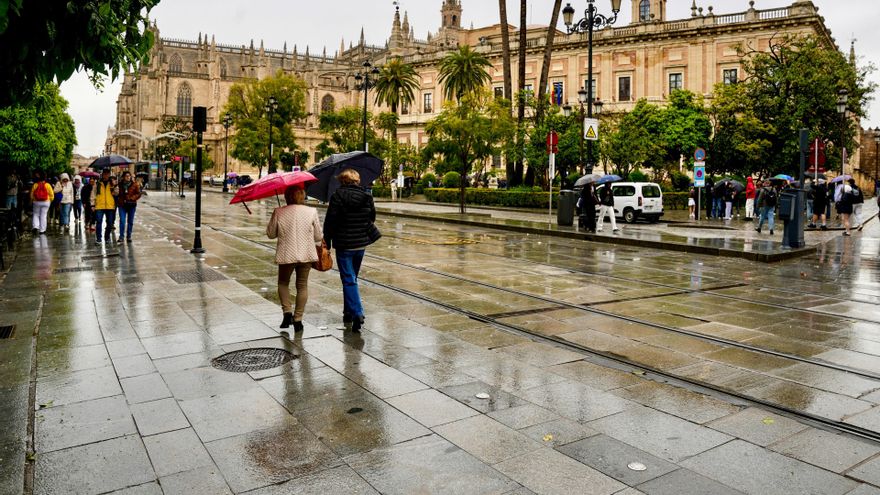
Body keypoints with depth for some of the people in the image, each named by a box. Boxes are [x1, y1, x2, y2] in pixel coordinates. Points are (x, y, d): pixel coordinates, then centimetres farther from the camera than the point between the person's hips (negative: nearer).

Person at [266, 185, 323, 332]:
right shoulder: (311, 212, -6)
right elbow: (318, 236, 0)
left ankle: (287, 311, 5)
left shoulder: (279, 212, -7)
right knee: (302, 286, 12)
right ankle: (298, 319, 12)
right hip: (306, 255, 0)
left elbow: (270, 233, 3)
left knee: (283, 283, 21)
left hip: (286, 255, 0)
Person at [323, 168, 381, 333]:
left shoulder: (337, 196, -11)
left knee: (348, 280, -2)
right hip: (361, 244, 5)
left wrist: (327, 242, -3)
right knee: (352, 277, 19)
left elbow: (330, 221, -11)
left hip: (344, 245, -5)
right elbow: (372, 217, 10)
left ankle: (357, 313, -14)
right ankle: (349, 313, 27)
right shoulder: (366, 197, 2)